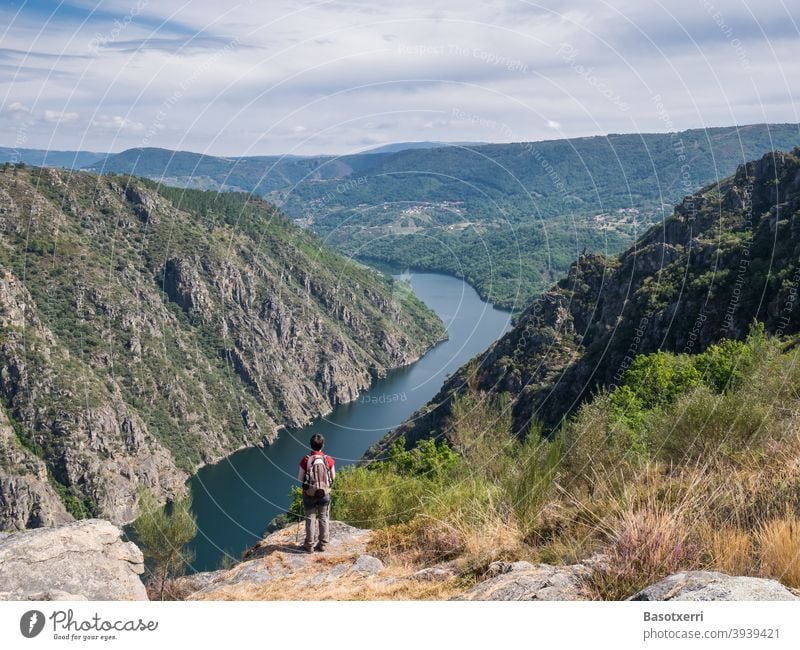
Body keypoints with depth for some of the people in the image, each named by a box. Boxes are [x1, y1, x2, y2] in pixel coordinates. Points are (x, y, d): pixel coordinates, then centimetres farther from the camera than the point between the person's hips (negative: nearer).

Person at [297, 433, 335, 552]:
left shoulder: (306, 460, -17)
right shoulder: (328, 460, -13)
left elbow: (300, 479, -10)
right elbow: (333, 477, -1)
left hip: (309, 494, -1)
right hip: (325, 493, 1)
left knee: (310, 519, 13)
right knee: (323, 519, 16)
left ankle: (309, 545, 21)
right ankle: (323, 543, 24)